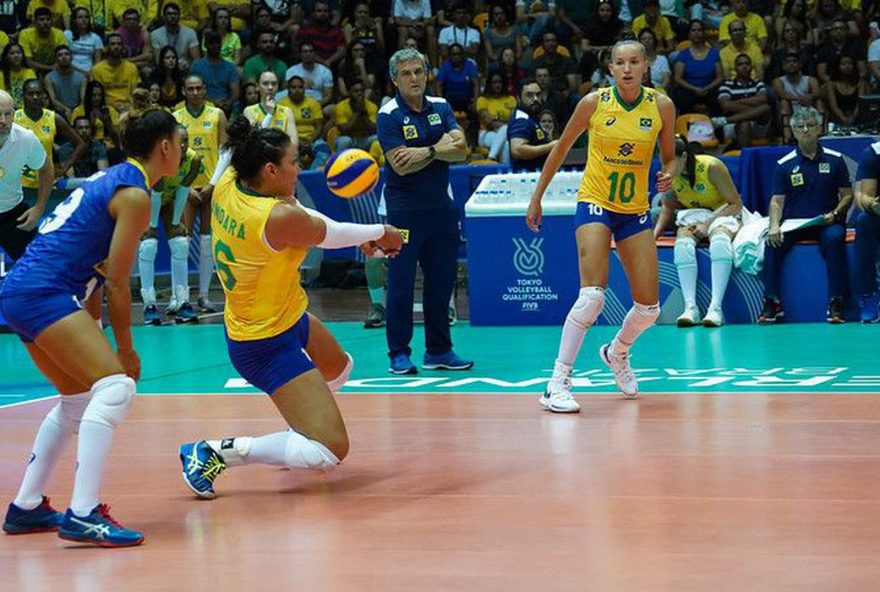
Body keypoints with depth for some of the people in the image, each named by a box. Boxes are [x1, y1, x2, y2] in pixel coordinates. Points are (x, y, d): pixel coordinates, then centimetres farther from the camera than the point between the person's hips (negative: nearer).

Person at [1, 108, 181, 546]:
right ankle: (82, 515, -27)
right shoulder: (134, 195, -8)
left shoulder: (111, 178, 21)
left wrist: (92, 333, 24)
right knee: (115, 386, -18)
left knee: (79, 399, 22)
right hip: (44, 295, -10)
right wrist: (125, 350, -3)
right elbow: (116, 281, -10)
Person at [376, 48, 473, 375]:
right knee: (400, 283, -2)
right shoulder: (388, 115, -8)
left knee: (442, 280, 8)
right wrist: (441, 147, -10)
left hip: (441, 206, 5)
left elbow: (461, 149, -5)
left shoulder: (441, 107, 7)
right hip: (404, 209, -5)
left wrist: (426, 151, -18)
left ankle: (438, 351, 18)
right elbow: (401, 165, -18)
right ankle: (399, 354, 5)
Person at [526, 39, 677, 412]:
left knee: (649, 306, 4)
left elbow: (669, 158, 9)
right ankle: (557, 384, -17)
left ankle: (616, 354, 37)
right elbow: (560, 150, 4)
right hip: (595, 204, -4)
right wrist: (536, 198, 7)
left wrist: (668, 175, -15)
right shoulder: (594, 103, -8)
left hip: (635, 211, 4)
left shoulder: (661, 106, -3)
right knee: (592, 294, -22)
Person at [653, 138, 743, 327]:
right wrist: (655, 234, -7)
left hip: (722, 213, -3)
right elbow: (668, 207, 9)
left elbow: (736, 204, -15)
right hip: (692, 216, 3)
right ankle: (690, 307, -38)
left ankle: (715, 308, -43)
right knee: (683, 244, -33)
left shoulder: (711, 167, -20)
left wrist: (709, 223, -25)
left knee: (720, 240, -39)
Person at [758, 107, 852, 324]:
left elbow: (847, 195, 9)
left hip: (826, 223, -1)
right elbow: (777, 200, 2)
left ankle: (835, 304, -31)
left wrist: (834, 214, -11)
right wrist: (774, 226, -16)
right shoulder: (784, 165, 6)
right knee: (773, 243, -28)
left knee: (835, 238, -34)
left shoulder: (835, 160, 6)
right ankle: (772, 302, -20)